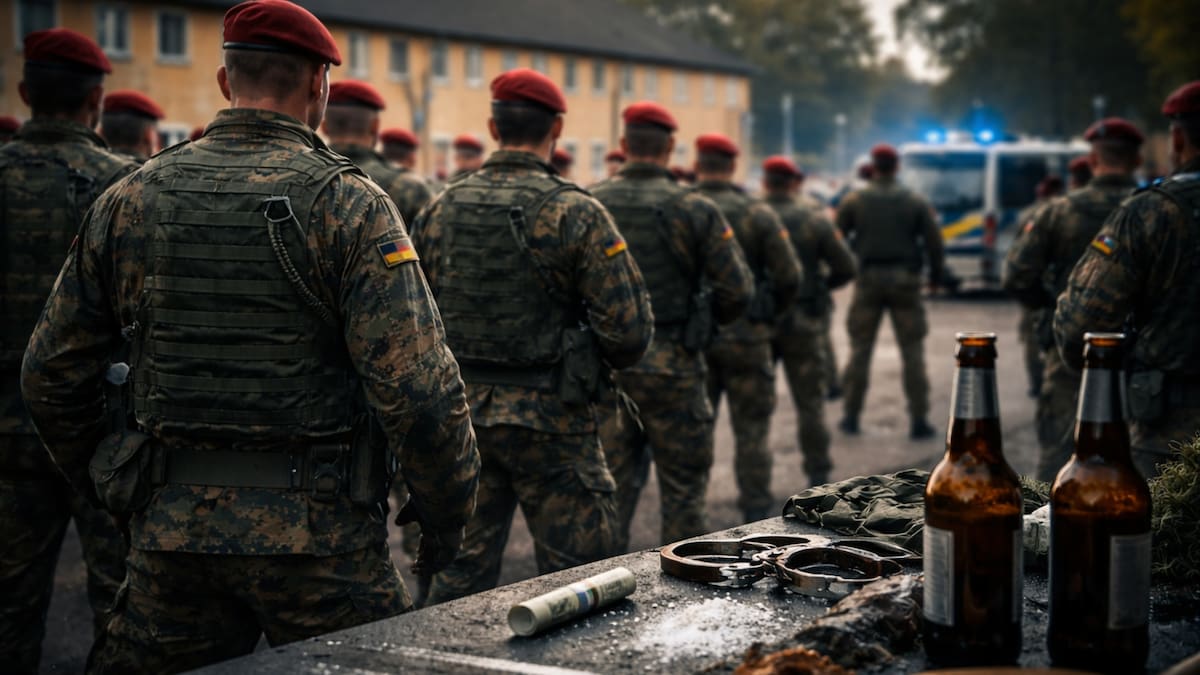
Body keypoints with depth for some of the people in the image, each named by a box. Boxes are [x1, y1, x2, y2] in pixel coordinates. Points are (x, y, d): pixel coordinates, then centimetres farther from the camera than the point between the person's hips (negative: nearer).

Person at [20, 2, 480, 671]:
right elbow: (416, 385, -16)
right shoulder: (347, 202, -9)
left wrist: (100, 481, 23)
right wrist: (446, 515, -3)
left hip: (172, 528, 4)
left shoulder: (129, 199, 5)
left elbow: (52, 372, 10)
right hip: (319, 534, -3)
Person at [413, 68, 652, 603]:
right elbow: (630, 329, -14)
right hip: (547, 417, -5)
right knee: (575, 575, 6)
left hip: (460, 413, 5)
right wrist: (593, 358, 7)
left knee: (461, 571, 13)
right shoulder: (574, 213, -11)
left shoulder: (440, 210, 3)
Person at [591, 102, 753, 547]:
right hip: (672, 367, -3)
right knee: (683, 491, 9)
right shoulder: (695, 209, -8)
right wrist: (701, 323, 10)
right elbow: (737, 291, -9)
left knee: (612, 487, 13)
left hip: (603, 365, 3)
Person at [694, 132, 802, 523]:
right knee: (751, 433, 7)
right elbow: (789, 278, -6)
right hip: (745, 337, -1)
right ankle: (756, 517, 9)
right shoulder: (758, 214, -5)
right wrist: (768, 315, 10)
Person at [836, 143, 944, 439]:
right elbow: (933, 241, -2)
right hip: (905, 280, 0)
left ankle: (850, 416, 11)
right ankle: (919, 420, 1)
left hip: (868, 280, 1)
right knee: (912, 352, 3)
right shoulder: (915, 202, 0)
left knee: (860, 350, 9)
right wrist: (935, 274, 10)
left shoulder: (853, 201, 0)